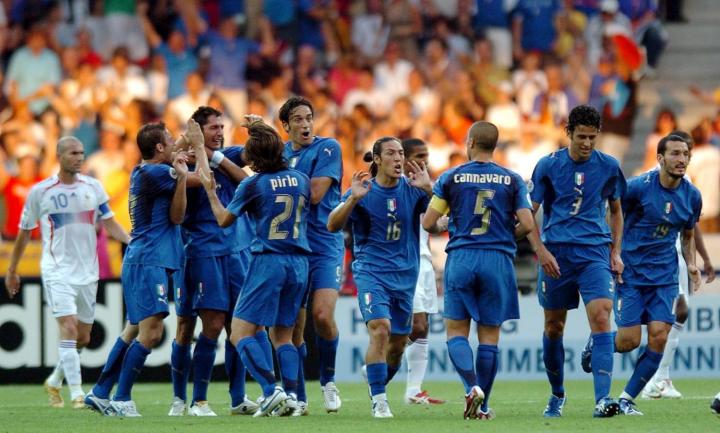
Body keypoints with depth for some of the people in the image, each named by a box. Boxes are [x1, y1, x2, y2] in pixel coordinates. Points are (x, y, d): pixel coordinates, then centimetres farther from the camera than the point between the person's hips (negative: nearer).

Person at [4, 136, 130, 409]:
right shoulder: (40, 192, -3)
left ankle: (55, 382, 32)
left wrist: (130, 240, -14)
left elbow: (109, 223, 6)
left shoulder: (93, 187, 5)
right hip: (57, 272, -4)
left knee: (82, 338, 10)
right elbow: (24, 232, 7)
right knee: (69, 329, -19)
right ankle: (77, 394, -20)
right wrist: (12, 270, 13)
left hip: (87, 272, 4)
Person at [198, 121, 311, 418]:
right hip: (299, 263, 6)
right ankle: (291, 395, -3)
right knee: (283, 335, 14)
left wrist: (210, 190, 22)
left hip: (268, 261, -6)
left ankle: (271, 391, -21)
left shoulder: (253, 184, -5)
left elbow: (224, 219, 6)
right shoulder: (301, 181, 8)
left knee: (241, 333, -4)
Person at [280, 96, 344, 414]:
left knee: (323, 316, -19)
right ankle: (298, 397, 12)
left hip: (324, 247, -4)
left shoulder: (328, 148, -4)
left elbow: (314, 194, -13)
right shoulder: (281, 153, 12)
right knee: (293, 328, 2)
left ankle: (328, 381, 4)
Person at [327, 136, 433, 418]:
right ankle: (379, 401, -20)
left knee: (398, 344, 9)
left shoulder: (412, 190, 2)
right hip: (371, 272, -4)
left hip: (404, 276, 4)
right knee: (380, 328, -24)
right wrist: (353, 199, -25)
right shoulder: (363, 191, -3)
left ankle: (374, 376, 40)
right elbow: (333, 225, -10)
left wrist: (428, 189, -23)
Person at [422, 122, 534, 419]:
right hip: (498, 260, 1)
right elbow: (527, 224, -3)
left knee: (456, 331, 6)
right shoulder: (512, 180, 4)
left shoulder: (451, 178, 2)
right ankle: (483, 406, 6)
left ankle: (472, 387, -18)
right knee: (490, 336, 6)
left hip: (461, 258, -1)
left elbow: (428, 223, 1)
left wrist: (440, 228, 24)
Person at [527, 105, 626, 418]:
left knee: (601, 317, -18)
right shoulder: (548, 166, -1)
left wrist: (616, 252, 8)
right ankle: (557, 394, 31)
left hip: (595, 253, 0)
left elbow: (616, 211, 18)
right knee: (554, 327, 9)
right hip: (556, 254, 0)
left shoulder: (609, 167, 4)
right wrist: (541, 251, -9)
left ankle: (602, 399, -24)